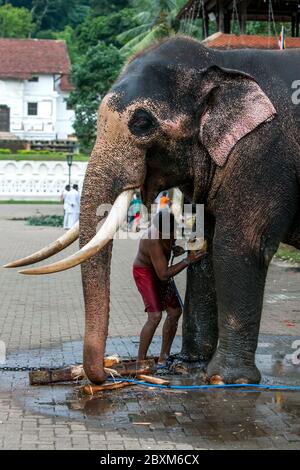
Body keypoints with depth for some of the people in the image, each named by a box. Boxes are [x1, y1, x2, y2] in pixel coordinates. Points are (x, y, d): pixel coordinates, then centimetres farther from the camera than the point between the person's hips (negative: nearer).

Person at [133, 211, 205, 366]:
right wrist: (188, 261, -36)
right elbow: (163, 275, -34)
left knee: (175, 312, 6)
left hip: (160, 270, 8)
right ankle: (140, 362, -10)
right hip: (145, 272, -8)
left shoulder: (171, 222, -19)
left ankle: (163, 358, 16)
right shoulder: (155, 242, -38)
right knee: (155, 316, -20)